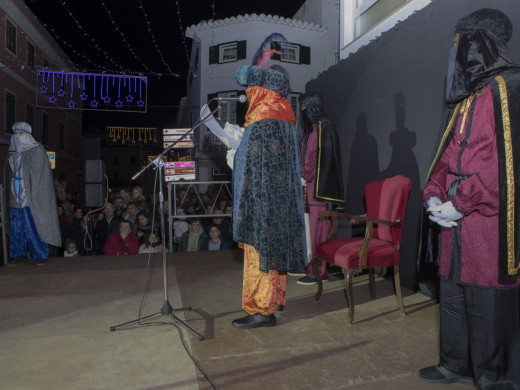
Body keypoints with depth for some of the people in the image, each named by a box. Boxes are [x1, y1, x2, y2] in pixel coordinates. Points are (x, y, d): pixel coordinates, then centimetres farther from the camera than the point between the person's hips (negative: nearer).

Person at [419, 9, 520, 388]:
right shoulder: (467, 100, 19)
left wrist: (460, 204, -16)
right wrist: (434, 196, 1)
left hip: (490, 224, -9)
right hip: (457, 222, 9)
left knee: (489, 304, 2)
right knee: (453, 295, 17)